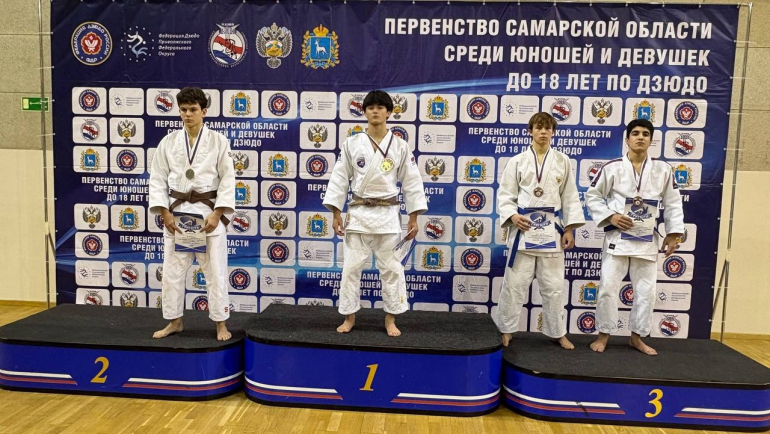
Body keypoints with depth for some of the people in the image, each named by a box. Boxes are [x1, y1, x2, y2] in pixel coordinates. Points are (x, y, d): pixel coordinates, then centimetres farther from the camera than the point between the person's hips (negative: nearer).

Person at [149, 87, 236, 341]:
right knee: (172, 270, 9)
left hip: (209, 212, -2)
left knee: (215, 270, 2)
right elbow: (158, 180, 5)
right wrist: (165, 214, -6)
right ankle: (175, 322, 26)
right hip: (177, 212, 3)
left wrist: (216, 214, -13)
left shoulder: (219, 141, -2)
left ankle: (220, 324, 15)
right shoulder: (168, 142, 5)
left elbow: (227, 180, -4)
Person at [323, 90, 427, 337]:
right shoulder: (351, 144, 1)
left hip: (388, 214, 0)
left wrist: (413, 219, -1)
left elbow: (412, 182, 2)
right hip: (358, 213, 1)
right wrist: (336, 214, -1)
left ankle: (390, 319, 21)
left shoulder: (400, 147, 0)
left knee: (390, 268, 6)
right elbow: (339, 179, 3)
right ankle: (349, 317, 21)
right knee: (352, 266, 5)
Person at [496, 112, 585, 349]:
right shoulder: (517, 161, 1)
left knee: (553, 285, 9)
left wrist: (569, 229, 1)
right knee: (515, 283, 3)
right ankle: (506, 329, 18)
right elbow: (505, 195, 2)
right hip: (523, 228, -1)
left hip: (552, 229, 1)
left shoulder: (563, 161, 6)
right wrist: (513, 216, -14)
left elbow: (570, 197, 7)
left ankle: (557, 332, 25)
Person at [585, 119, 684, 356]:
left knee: (646, 290, 8)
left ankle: (636, 337, 25)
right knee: (608, 286, -3)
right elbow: (592, 196, 0)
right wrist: (610, 217, -13)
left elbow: (673, 204, 7)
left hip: (647, 239, 3)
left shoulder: (663, 170, 1)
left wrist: (673, 234, 2)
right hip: (617, 236, -2)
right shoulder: (612, 167, -6)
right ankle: (603, 334, 14)